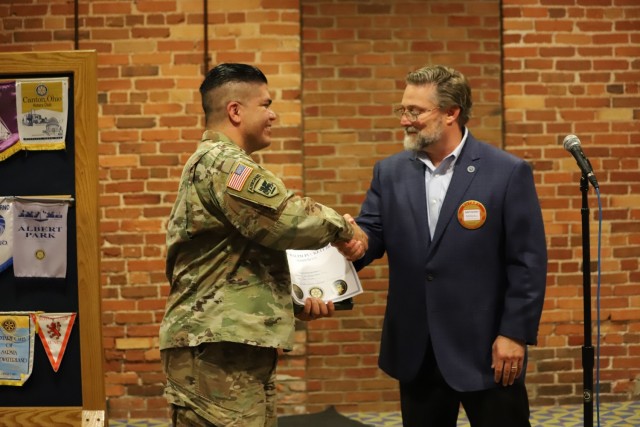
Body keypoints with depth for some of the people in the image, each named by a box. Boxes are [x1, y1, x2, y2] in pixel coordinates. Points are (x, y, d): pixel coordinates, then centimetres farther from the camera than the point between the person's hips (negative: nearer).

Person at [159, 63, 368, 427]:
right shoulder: (222, 163, -11)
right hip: (217, 350, -10)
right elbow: (288, 219, -19)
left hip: (232, 346, 10)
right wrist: (343, 228, -1)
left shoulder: (217, 164, 23)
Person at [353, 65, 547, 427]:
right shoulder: (390, 172, 7)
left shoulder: (508, 173, -7)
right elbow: (369, 236, 2)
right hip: (416, 352, 4)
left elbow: (528, 262, -8)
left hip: (486, 349, -4)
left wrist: (515, 333, -12)